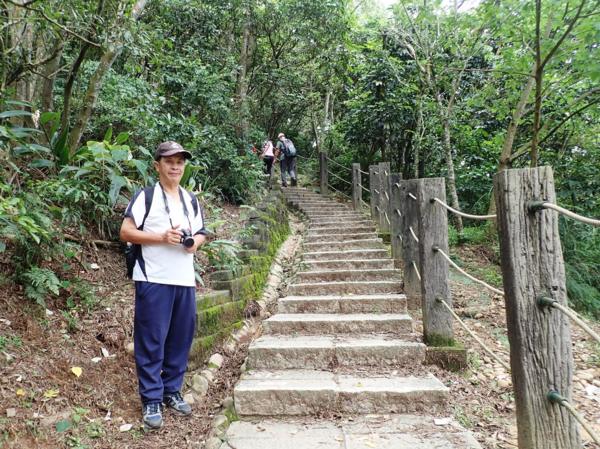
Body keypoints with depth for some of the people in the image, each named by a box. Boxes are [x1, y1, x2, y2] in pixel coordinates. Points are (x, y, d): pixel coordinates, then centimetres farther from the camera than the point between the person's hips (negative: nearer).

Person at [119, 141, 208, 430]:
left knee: (181, 338, 11)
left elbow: (201, 233, 21)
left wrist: (195, 242, -2)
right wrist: (162, 236, -19)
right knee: (151, 341, 1)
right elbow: (126, 232, -8)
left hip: (185, 280, 6)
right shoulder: (145, 196, -4)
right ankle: (151, 400, 13)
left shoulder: (191, 200, 14)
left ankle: (172, 391, 27)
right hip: (153, 280, -5)